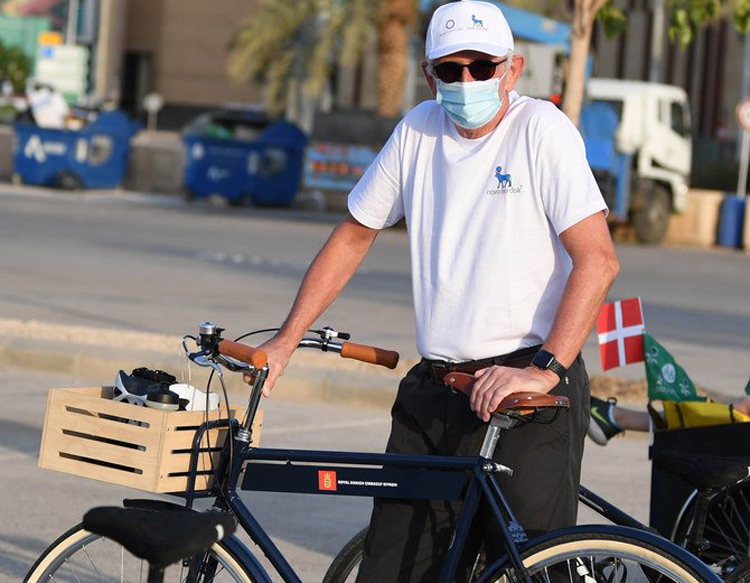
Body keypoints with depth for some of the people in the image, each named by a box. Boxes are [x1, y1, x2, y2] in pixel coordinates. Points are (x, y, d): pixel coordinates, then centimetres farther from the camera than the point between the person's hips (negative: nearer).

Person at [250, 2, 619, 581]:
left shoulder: (542, 130, -8)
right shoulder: (419, 130, 8)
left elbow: (598, 260, -15)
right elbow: (354, 235, 19)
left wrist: (545, 369, -23)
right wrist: (284, 342, 14)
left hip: (527, 391, -5)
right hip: (432, 392, 5)